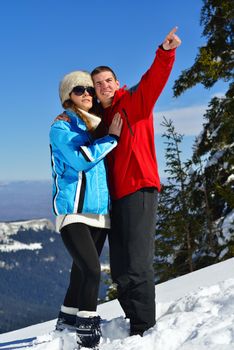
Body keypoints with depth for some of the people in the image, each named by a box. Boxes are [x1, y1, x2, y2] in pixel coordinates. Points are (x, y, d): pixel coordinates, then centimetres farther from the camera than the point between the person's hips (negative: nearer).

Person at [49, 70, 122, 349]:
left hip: (99, 211, 6)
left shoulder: (97, 126, 16)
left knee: (83, 270, 12)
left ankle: (68, 319, 28)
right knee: (90, 269, -17)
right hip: (73, 211, -6)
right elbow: (82, 158, -18)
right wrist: (111, 138, -10)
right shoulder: (61, 127, -3)